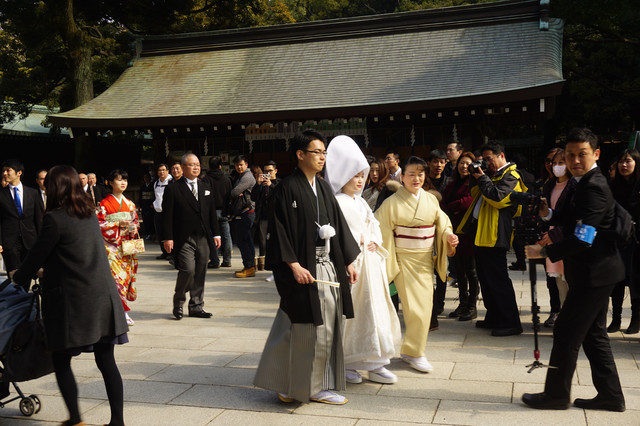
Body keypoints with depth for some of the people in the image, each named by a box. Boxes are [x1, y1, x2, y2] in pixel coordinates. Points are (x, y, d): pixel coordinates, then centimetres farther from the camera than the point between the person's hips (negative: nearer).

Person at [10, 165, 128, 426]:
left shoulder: (55, 218, -11)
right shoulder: (90, 213, 11)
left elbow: (37, 256, -4)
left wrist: (18, 277, 15)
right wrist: (49, 272, 34)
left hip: (72, 301, -6)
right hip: (104, 297, 7)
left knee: (61, 361, 10)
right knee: (106, 361, 9)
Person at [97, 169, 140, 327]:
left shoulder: (130, 204, 12)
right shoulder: (105, 204, -2)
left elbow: (135, 221, 19)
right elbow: (99, 224, -6)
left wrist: (133, 228, -3)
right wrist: (118, 224, -15)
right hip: (111, 245, -5)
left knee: (126, 275, 4)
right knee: (116, 276, -11)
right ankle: (123, 311, -8)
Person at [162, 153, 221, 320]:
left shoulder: (205, 188, 16)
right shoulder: (173, 189, -1)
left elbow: (212, 212, 17)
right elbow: (167, 215, -6)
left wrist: (216, 233, 12)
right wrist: (167, 237, -12)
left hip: (203, 238, 5)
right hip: (184, 239, -5)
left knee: (200, 273, 7)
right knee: (188, 270, -15)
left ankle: (196, 306, 18)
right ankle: (178, 302, 7)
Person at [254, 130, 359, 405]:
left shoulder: (324, 188, 13)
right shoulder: (288, 188, -8)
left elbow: (339, 225, 15)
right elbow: (279, 230, -13)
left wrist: (349, 261, 12)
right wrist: (294, 265, -20)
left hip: (329, 266, 7)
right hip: (304, 268, -7)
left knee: (328, 327, 10)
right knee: (309, 329, 0)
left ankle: (318, 385, 22)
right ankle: (306, 386, 17)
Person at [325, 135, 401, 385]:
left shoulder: (361, 202, 16)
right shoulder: (335, 202, -9)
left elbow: (374, 225, 21)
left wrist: (375, 242, 3)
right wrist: (354, 242, -13)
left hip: (370, 261, 8)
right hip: (348, 264, -8)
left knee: (374, 308, 7)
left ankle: (374, 364, 15)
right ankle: (345, 364, 12)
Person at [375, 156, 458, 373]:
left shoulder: (431, 199, 6)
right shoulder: (392, 203, -6)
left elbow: (441, 221, 11)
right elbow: (379, 228, -5)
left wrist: (449, 235, -7)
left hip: (426, 259, 5)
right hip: (403, 259, -5)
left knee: (425, 305, 7)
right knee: (413, 307, -7)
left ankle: (412, 350, 22)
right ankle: (414, 352, 8)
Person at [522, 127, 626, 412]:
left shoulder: (594, 187, -21)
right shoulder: (585, 183, 11)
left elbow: (582, 240, -26)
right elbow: (572, 218, 20)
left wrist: (544, 252, -20)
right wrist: (549, 215, 4)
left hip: (593, 274, -10)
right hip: (595, 272, 10)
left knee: (566, 333, -1)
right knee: (593, 334, 16)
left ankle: (556, 394, 12)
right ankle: (610, 396, 25)